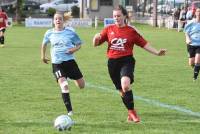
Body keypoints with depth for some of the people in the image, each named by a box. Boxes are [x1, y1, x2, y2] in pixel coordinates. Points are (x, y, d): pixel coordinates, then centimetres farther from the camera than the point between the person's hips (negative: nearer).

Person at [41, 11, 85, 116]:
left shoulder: (70, 33, -2)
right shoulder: (49, 33, 2)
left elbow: (79, 44, 7)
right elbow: (44, 44, 21)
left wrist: (74, 49, -13)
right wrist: (43, 56, 20)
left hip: (70, 61, 1)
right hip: (57, 63, -1)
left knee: (82, 85, 8)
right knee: (64, 85, -19)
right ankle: (69, 111, -16)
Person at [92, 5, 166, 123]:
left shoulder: (131, 31, 1)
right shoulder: (109, 29, 6)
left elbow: (144, 44, 7)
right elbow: (96, 44, 10)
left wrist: (157, 52, 0)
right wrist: (96, 38, -12)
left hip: (127, 61, -3)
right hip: (113, 62, 3)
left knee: (125, 85, -28)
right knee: (122, 91, 11)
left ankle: (131, 112, -13)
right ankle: (131, 113, 30)